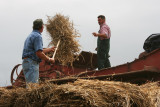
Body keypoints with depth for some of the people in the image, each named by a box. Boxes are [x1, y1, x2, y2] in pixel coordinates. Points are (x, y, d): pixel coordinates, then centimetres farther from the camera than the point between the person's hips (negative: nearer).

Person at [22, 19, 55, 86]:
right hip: (31, 63, -10)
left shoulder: (31, 35, 20)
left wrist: (50, 49, 36)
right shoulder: (37, 36, -12)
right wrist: (49, 59, -8)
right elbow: (39, 53, -21)